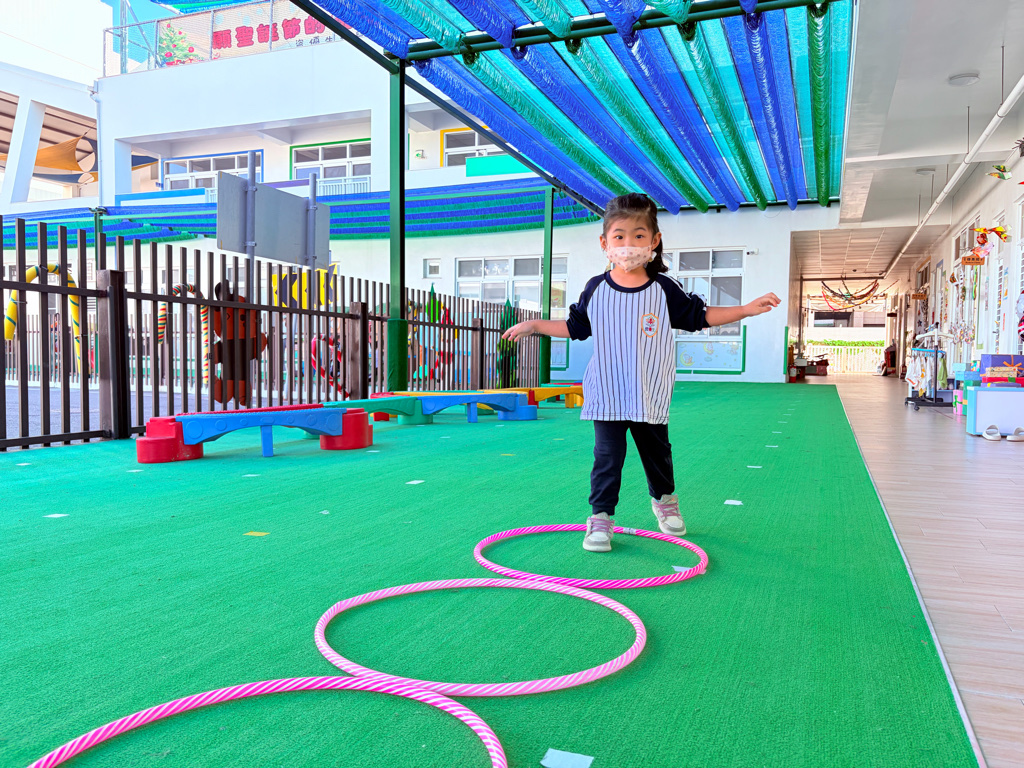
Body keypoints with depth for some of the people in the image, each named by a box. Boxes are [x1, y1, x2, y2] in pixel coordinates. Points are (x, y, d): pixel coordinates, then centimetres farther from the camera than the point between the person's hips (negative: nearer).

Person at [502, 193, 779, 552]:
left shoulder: (664, 290, -3)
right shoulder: (595, 289, -2)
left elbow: (699, 316, 6)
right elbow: (575, 327, 11)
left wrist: (747, 308, 0)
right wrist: (534, 325, 9)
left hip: (650, 397, 1)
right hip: (607, 395, -1)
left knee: (656, 451, 17)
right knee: (607, 456, -5)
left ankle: (664, 499, 43)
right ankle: (600, 516, 7)